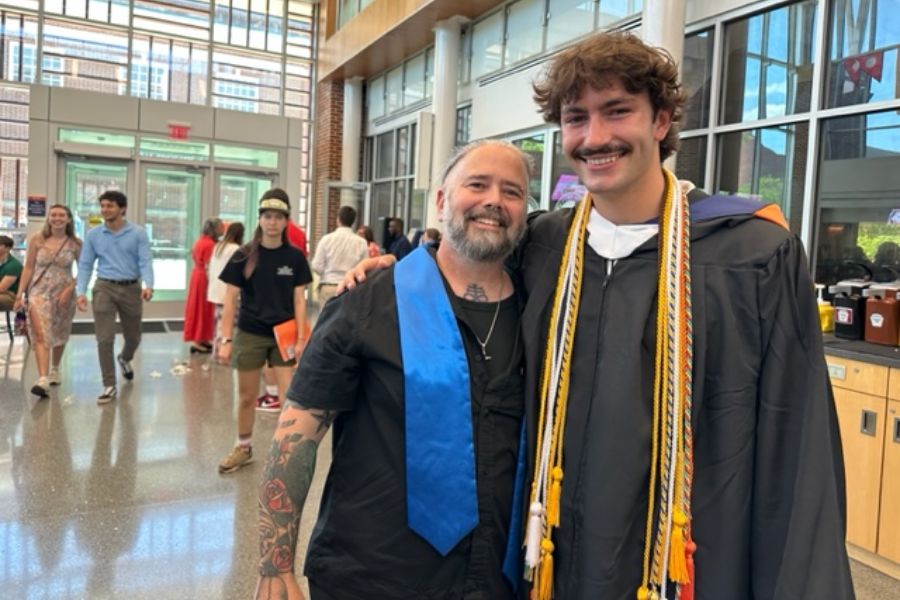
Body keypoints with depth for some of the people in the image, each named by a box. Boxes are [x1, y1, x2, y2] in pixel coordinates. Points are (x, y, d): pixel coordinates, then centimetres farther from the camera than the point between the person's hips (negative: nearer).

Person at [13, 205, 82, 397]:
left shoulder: (75, 244, -2)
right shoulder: (37, 240, 0)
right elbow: (28, 268, 3)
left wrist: (70, 289, -9)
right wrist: (20, 293, 0)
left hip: (63, 294, 1)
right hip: (39, 292, -1)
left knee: (59, 335, 16)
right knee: (41, 336, -14)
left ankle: (54, 370, 40)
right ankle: (43, 380, -21)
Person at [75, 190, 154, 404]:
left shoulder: (138, 233, -3)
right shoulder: (93, 235, 2)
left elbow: (146, 261, -10)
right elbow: (85, 265, 3)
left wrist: (148, 285, -28)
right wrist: (81, 292, -9)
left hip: (131, 288, 0)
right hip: (104, 288, 0)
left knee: (133, 337, 15)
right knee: (105, 339, -5)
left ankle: (124, 359, 49)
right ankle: (109, 385, 4)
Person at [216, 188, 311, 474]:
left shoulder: (295, 257, -2)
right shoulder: (244, 256, -4)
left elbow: (299, 300, 0)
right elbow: (230, 300, -2)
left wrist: (301, 339, -6)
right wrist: (226, 339, -7)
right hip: (249, 335, 1)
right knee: (247, 396, 14)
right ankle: (243, 447, 34)